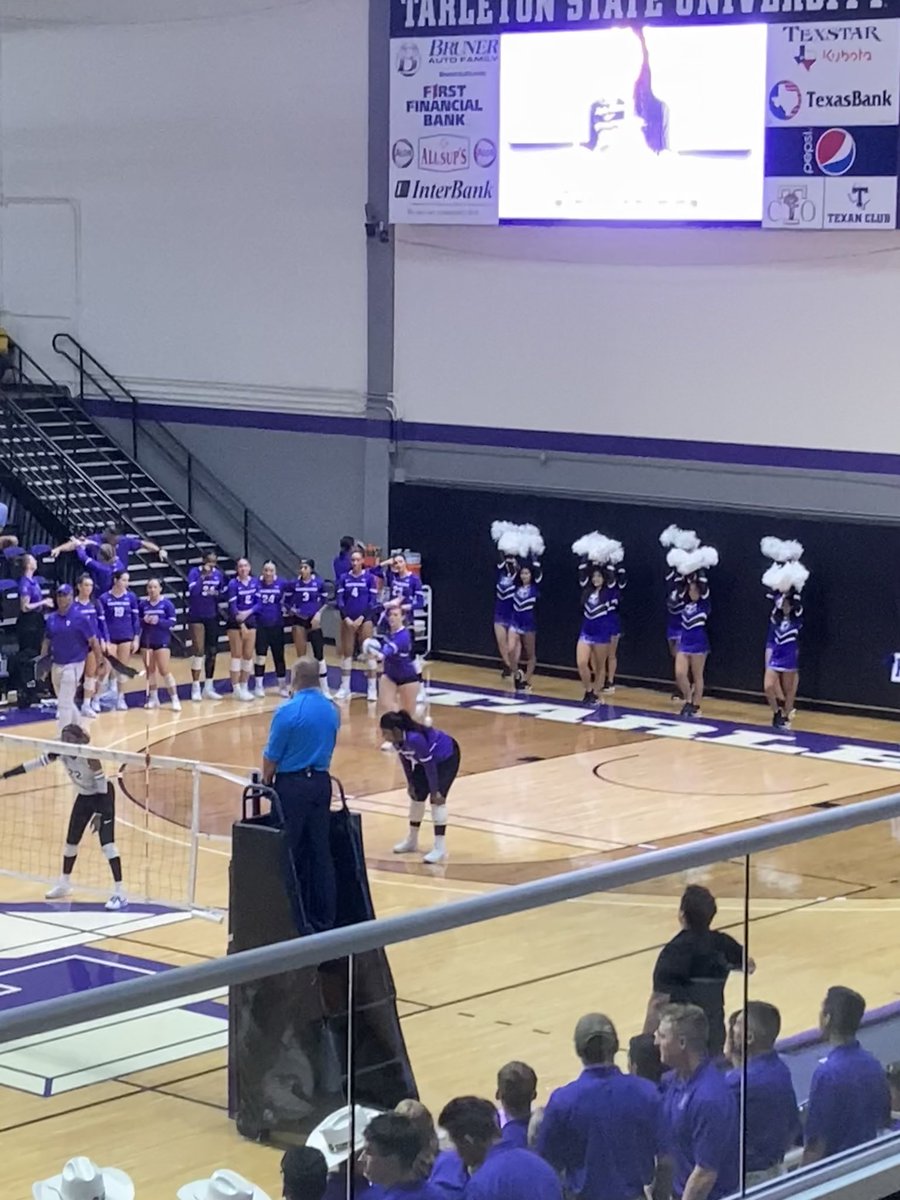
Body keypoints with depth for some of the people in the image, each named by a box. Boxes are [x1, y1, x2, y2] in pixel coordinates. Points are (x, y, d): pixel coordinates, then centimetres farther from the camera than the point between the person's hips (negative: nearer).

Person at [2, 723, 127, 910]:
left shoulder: (90, 756, -32)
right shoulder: (60, 752, -16)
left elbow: (101, 786, -26)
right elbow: (36, 763, -13)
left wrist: (99, 814, -26)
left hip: (102, 796, -7)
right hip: (83, 796, 7)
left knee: (107, 843, -16)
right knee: (71, 841, 15)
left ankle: (119, 894, -15)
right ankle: (64, 884, 35)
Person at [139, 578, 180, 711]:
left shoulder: (167, 603, -6)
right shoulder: (143, 604, 1)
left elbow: (172, 621, -8)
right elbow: (137, 621, 5)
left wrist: (158, 621, -22)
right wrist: (144, 621, -16)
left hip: (162, 641, -3)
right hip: (147, 640, 3)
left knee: (165, 671, -5)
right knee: (150, 670, 10)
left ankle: (174, 699, 1)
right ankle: (153, 698, 20)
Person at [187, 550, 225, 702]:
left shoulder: (218, 574, 3)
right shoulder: (195, 572, -10)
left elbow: (222, 595, 10)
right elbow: (193, 591, -25)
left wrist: (217, 594, -11)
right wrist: (203, 575, -26)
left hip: (212, 617, 5)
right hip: (196, 617, -5)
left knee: (212, 652, 7)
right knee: (198, 651, -7)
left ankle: (208, 688, 17)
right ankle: (195, 688, 1)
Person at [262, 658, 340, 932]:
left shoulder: (288, 711, -14)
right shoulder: (331, 711, 3)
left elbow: (271, 756, -8)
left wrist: (266, 782, 6)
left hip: (292, 786, -5)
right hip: (321, 783, 5)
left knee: (290, 855, 4)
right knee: (320, 852, 9)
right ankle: (324, 917, 11)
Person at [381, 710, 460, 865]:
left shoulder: (415, 738, -40)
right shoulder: (397, 739, -16)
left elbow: (429, 764, -33)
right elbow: (405, 759, 1)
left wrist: (435, 791, -26)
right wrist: (410, 783, 5)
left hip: (447, 757, -9)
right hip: (427, 758, 9)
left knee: (437, 799, -17)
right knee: (417, 794, 11)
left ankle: (440, 848, -15)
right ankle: (412, 840, 28)